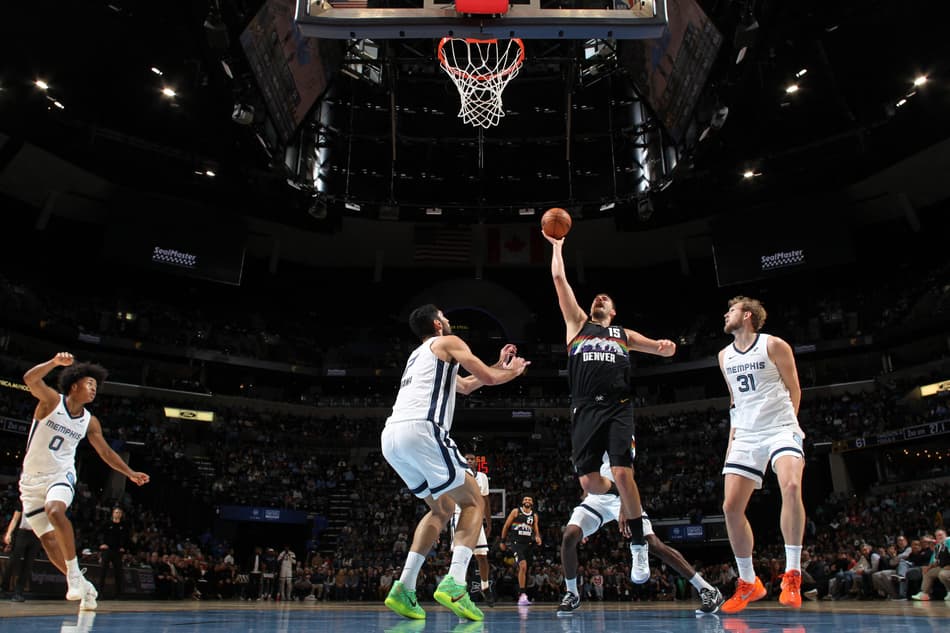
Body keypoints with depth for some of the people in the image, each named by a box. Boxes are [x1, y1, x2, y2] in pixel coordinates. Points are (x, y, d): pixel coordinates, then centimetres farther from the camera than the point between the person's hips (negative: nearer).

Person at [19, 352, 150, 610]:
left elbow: (106, 452, 11)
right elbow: (30, 378, -26)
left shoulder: (90, 422, 2)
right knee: (49, 540, 0)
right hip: (31, 479, -1)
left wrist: (130, 473, 5)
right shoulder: (51, 400, -7)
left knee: (55, 511, -32)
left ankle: (74, 574, -24)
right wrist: (55, 362, -41)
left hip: (60, 475, 1)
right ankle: (83, 587, 13)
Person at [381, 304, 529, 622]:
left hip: (390, 436, 8)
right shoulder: (447, 342, 11)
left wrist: (500, 364, 46)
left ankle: (404, 588, 10)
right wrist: (513, 371, 28)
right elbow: (489, 378, 7)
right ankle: (454, 583, -14)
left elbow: (465, 385, 43)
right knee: (473, 502, 4)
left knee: (443, 509, 20)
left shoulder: (418, 356, 35)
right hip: (421, 429, -8)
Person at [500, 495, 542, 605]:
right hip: (516, 543, -5)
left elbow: (536, 531, 14)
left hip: (528, 544, 5)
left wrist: (538, 538, -8)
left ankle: (521, 597, 27)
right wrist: (503, 541, 6)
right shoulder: (516, 511, 0)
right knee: (523, 566, -24)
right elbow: (506, 526, 5)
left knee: (523, 570, 12)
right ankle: (523, 595, -23)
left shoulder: (534, 516, 11)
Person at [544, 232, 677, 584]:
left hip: (618, 409, 0)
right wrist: (557, 246, 25)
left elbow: (663, 350, 20)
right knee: (588, 482, -8)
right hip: (585, 409, 1)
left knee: (622, 473, -17)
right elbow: (559, 279, 19)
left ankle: (639, 545, 0)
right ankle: (619, 499, 28)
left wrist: (666, 346, -4)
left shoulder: (624, 335, 24)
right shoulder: (577, 324, 22)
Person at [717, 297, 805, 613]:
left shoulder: (774, 345, -3)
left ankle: (792, 575, -16)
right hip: (745, 436, 5)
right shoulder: (724, 356, 13)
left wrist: (784, 424, 0)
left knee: (791, 487, -31)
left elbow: (794, 390, 3)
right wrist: (734, 433, 15)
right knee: (731, 507, -3)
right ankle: (749, 583, 12)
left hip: (780, 429, -5)